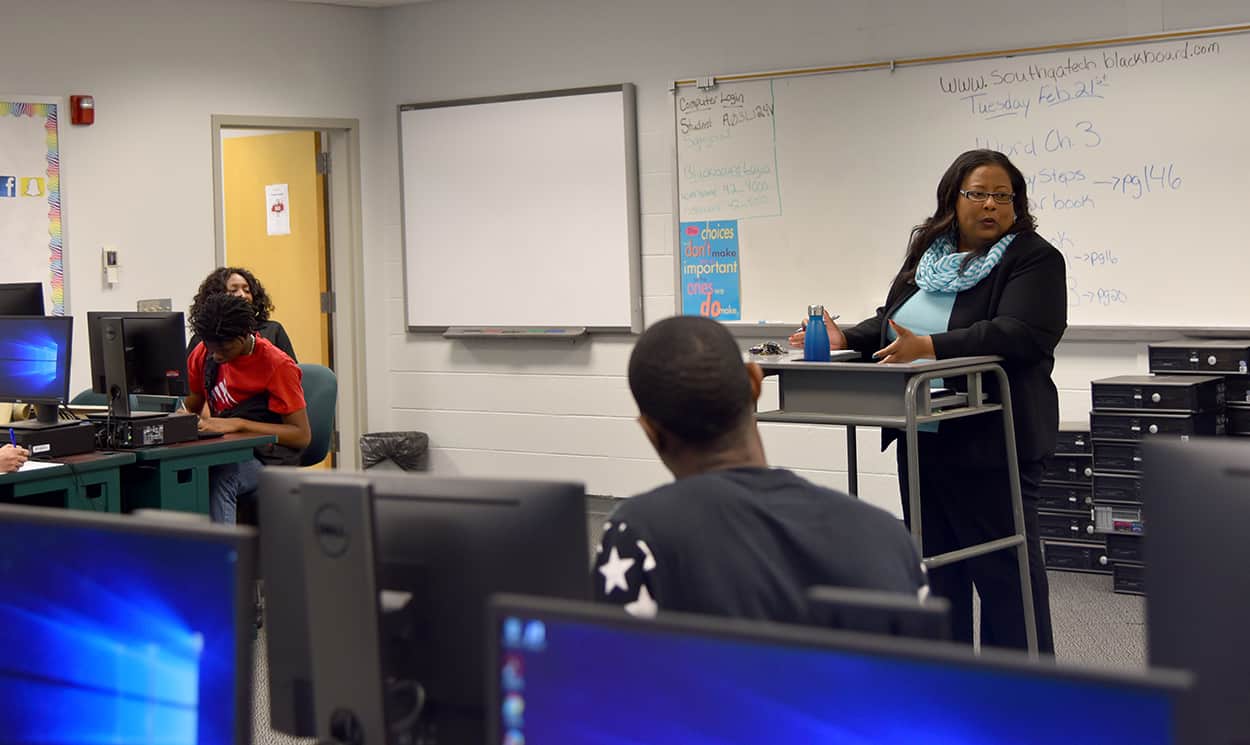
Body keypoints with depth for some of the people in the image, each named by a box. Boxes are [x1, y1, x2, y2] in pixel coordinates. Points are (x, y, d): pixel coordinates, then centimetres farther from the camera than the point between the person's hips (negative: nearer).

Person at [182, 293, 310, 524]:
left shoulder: (277, 365, -10)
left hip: (268, 458, -5)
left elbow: (302, 436, -12)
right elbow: (190, 406, 20)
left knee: (219, 476, -39)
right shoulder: (203, 354, 7)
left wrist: (238, 424, -20)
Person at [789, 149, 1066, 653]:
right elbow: (892, 325, 19)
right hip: (920, 441, 7)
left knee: (1005, 571, 0)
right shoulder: (927, 254, 13)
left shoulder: (1034, 259, -8)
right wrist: (848, 339, -1)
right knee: (934, 566, 13)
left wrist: (929, 347, -28)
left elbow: (1020, 333, -22)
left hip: (988, 443, -7)